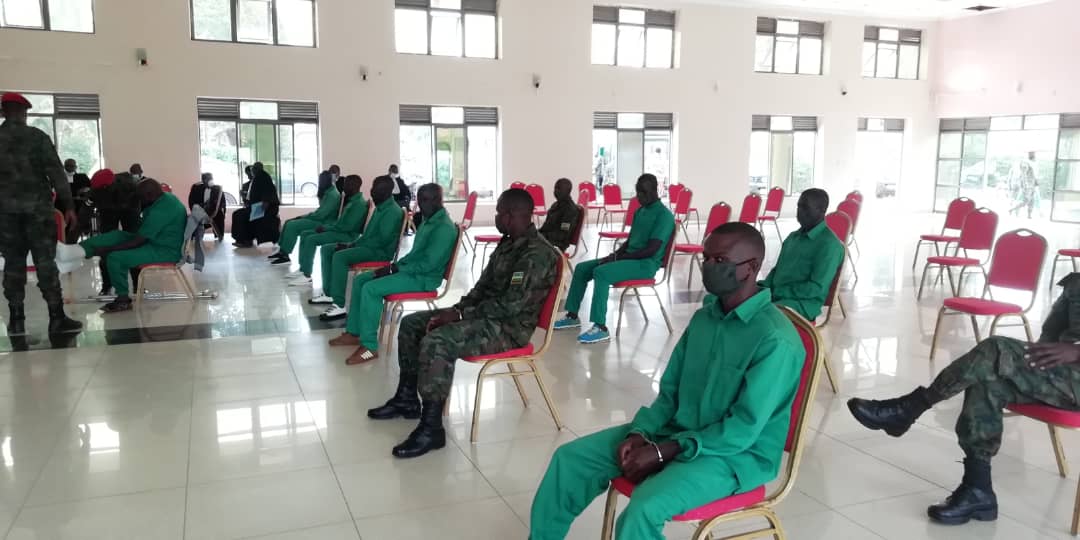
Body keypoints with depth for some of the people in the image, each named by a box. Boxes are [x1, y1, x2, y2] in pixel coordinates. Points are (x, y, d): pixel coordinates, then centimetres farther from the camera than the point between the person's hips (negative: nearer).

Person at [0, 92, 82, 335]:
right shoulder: (38, 137, -1)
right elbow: (56, 172, -6)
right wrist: (68, 206, -5)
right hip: (37, 206, -3)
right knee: (45, 261, -3)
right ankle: (56, 317, -6)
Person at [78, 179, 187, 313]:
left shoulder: (160, 210, -27)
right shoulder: (165, 198, 6)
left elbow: (138, 242, -22)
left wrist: (108, 249, -13)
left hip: (166, 251, -11)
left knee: (115, 257, -16)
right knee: (117, 236, 6)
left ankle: (123, 300, -1)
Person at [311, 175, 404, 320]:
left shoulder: (393, 211, -17)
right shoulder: (380, 207, 16)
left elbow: (383, 240, -23)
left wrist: (354, 245, -18)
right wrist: (353, 244, 3)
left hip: (380, 251, -11)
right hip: (370, 246, 11)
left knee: (340, 256, -31)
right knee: (326, 250, 9)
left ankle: (339, 306, -32)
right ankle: (328, 293, 9)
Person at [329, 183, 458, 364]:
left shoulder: (444, 228, -20)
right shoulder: (428, 221, 12)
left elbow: (428, 264, -25)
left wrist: (395, 269, -18)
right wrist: (395, 265, 2)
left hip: (424, 277, -10)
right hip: (412, 270, 10)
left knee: (370, 289, -24)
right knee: (360, 280, 8)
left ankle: (370, 347, -18)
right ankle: (354, 333, 11)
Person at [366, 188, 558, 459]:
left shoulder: (537, 253, -20)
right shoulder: (508, 244, 12)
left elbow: (512, 305, -26)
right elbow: (483, 286, 16)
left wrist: (461, 313, -21)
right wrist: (458, 308, -2)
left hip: (509, 328, -10)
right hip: (486, 315, 10)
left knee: (436, 342, -32)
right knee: (411, 323, 10)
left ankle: (432, 428, -24)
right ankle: (407, 398, 18)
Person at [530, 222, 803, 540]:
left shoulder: (776, 340, -21)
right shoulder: (703, 318, 4)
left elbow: (743, 430, -22)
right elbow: (670, 391, 9)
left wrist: (662, 452, -22)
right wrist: (639, 433, -9)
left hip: (737, 454, -7)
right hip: (678, 432, 8)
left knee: (643, 509, -32)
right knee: (570, 458, -2)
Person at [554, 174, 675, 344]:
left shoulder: (664, 215, -13)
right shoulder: (640, 212, 15)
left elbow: (652, 250, -20)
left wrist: (618, 257, -18)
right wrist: (614, 255, 0)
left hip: (646, 263, -9)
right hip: (630, 258, 9)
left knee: (601, 272, -31)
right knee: (582, 268, 3)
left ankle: (601, 328, -32)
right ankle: (572, 316, 10)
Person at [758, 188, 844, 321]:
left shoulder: (829, 244, -8)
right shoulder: (793, 237, 18)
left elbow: (816, 289, -15)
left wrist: (778, 292, -16)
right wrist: (764, 286, 1)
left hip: (803, 303, -8)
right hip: (776, 295, 8)